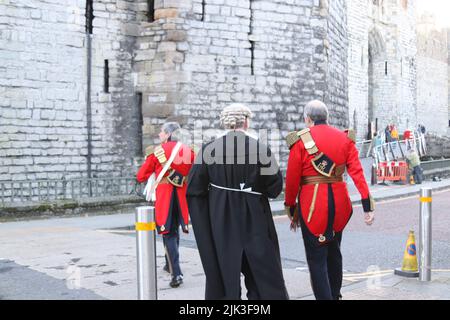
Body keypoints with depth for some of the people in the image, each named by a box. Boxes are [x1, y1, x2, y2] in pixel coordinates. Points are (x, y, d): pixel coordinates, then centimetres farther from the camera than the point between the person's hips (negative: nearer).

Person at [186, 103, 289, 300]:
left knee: (223, 273, 10)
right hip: (254, 221, -1)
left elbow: (194, 189, -3)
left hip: (220, 221, 1)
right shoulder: (260, 149, -7)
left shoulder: (209, 149, -4)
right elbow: (275, 187, -3)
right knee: (263, 272, 10)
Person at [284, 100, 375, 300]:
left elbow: (292, 179, -5)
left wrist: (291, 209, 5)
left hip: (312, 204, -5)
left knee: (316, 259, 3)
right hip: (339, 202, 5)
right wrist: (367, 205, -5)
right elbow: (357, 172, -3)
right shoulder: (345, 138, 5)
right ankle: (335, 295, 35)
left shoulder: (300, 140, -5)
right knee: (334, 252, 22)